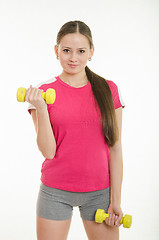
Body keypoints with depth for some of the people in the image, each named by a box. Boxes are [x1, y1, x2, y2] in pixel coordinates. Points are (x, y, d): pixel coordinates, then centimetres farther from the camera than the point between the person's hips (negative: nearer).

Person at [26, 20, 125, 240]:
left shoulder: (109, 90, 0)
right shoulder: (43, 92, -3)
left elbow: (115, 148, 0)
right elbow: (48, 151, -7)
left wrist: (116, 200, -2)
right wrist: (40, 109, -18)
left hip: (99, 192, 1)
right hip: (55, 192, -1)